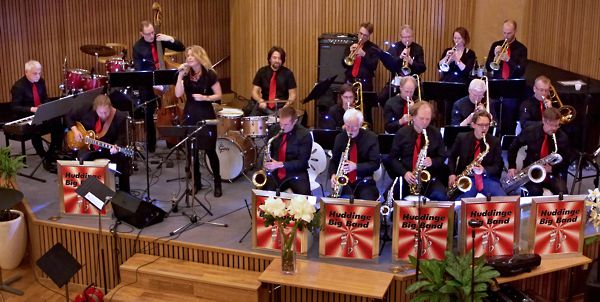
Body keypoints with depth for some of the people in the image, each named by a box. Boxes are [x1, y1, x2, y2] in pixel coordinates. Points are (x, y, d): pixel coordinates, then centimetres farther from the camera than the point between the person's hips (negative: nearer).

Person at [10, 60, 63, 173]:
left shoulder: (41, 81, 3)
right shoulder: (18, 86, -16)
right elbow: (14, 107, -19)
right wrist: (31, 109, -31)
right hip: (25, 118, -6)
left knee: (58, 123, -18)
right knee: (35, 130, -35)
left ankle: (51, 154, -4)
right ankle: (45, 158, -19)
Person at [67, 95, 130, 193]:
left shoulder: (120, 117, -14)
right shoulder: (87, 111, -8)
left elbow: (122, 137, -14)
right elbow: (70, 117, 7)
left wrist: (116, 146, -34)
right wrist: (75, 130, -8)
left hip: (109, 149, -1)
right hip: (89, 146, 1)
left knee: (123, 159, -24)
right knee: (82, 160, -27)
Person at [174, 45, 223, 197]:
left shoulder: (210, 74, -7)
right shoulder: (186, 75, 5)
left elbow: (219, 95, -6)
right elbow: (178, 94, -6)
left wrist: (205, 97, -21)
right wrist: (180, 75, -12)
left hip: (206, 116, -4)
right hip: (189, 116, 4)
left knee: (210, 150, -2)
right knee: (191, 151, 8)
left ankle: (218, 183, 13)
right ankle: (196, 183, 21)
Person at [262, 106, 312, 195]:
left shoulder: (305, 135, -10)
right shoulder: (274, 129, 3)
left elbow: (302, 162, -11)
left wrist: (281, 164, -22)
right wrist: (267, 164, -2)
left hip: (296, 173, -3)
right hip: (275, 173, 3)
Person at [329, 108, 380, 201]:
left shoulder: (371, 137, -4)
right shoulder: (340, 138, 5)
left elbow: (375, 164, -7)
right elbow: (334, 160, 12)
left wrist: (356, 166, -22)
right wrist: (333, 174, -10)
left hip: (365, 183, -2)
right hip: (344, 181, 2)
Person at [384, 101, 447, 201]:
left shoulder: (436, 133, 5)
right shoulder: (402, 133, 3)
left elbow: (442, 157, 11)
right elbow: (393, 157, 4)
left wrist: (432, 162, -12)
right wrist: (404, 173, -11)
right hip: (407, 179, 0)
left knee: (440, 196, -30)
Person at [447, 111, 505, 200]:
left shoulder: (495, 141, 2)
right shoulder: (462, 138, 2)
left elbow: (498, 166, 3)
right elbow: (452, 156, 16)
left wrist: (484, 170, -17)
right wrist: (452, 174, 1)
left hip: (488, 179, 1)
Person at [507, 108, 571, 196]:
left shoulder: (562, 137, -6)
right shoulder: (530, 131, -7)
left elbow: (566, 161, 4)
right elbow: (514, 147, 8)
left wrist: (552, 168, -16)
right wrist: (512, 167, -1)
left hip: (552, 174, 1)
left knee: (562, 192, -28)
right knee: (536, 191, -32)